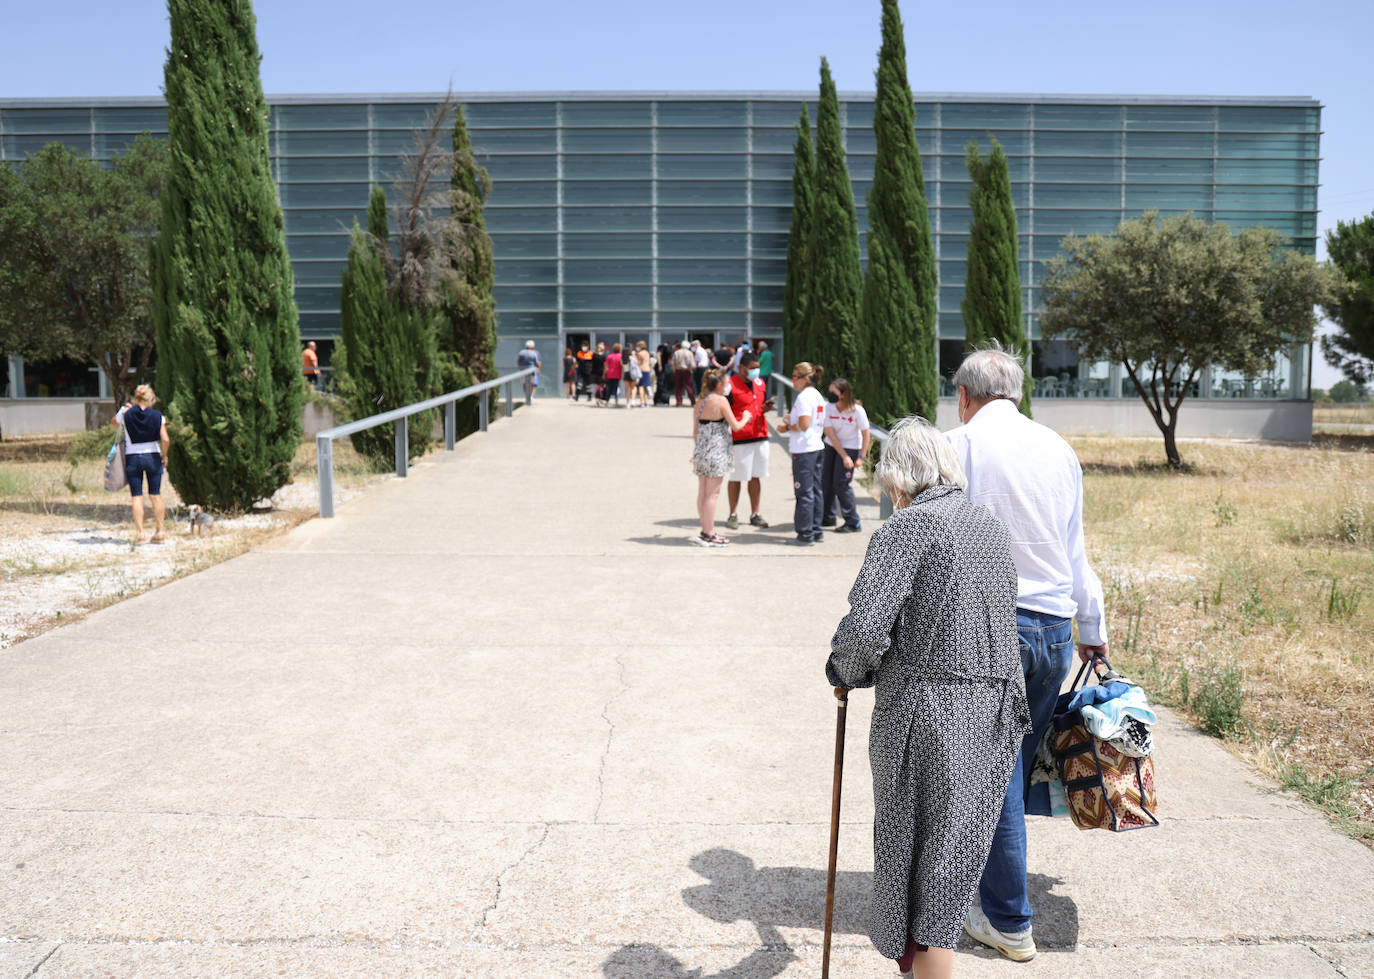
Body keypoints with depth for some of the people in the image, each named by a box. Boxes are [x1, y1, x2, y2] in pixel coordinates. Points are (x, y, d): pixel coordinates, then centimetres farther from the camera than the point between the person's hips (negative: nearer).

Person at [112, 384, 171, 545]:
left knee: (136, 496, 2)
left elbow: (114, 422, 19)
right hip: (152, 456, 0)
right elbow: (165, 440, -10)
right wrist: (164, 456, 3)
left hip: (132, 457, 0)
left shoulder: (126, 414, -3)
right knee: (156, 495, 6)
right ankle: (158, 532, 7)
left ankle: (139, 533, -4)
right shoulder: (157, 416, -6)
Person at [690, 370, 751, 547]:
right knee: (712, 493, -4)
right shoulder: (721, 401, -11)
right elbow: (735, 426, -9)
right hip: (716, 452, -8)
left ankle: (707, 530, 19)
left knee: (703, 492, 11)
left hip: (701, 451, 8)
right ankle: (709, 534, -1)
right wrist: (745, 418, 11)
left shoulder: (700, 403, 10)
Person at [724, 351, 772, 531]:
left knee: (756, 476, 11)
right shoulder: (731, 385, -9)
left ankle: (755, 514, 20)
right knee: (736, 477, 2)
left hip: (760, 436, 6)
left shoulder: (760, 383, 12)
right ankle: (733, 514, 13)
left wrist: (766, 408, -1)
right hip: (740, 439, -6)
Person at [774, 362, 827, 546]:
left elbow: (804, 425, -23)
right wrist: (792, 419, 15)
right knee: (815, 490, 13)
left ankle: (805, 535, 0)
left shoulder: (804, 397, -15)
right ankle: (816, 532, 19)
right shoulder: (818, 396, 13)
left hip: (803, 449, -9)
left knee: (804, 492, -4)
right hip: (816, 446, 9)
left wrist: (787, 427, -7)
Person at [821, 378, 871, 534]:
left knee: (841, 484, -11)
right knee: (825, 482, 5)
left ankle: (853, 523, -2)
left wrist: (861, 457, -15)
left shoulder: (857, 410, -20)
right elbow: (830, 433, -12)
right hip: (831, 446, 5)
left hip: (850, 446, -5)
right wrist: (844, 456, -16)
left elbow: (866, 433, -12)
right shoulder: (829, 407, -12)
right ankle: (828, 518, 24)